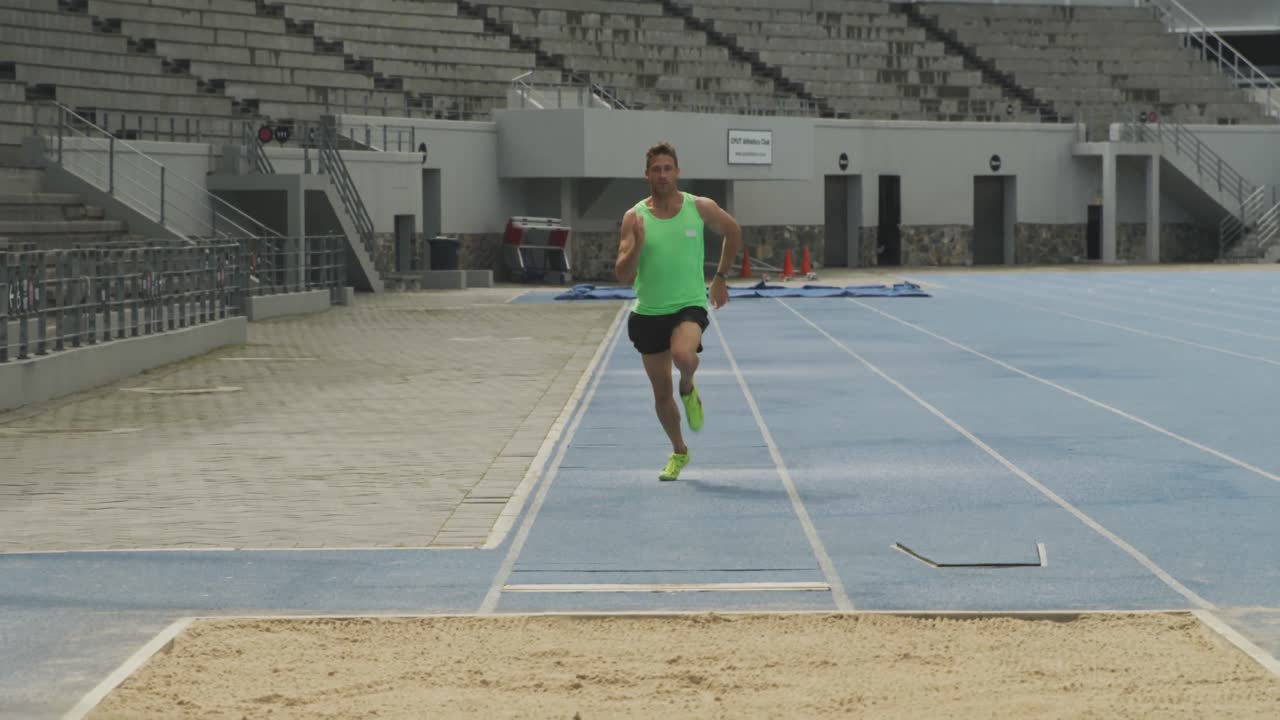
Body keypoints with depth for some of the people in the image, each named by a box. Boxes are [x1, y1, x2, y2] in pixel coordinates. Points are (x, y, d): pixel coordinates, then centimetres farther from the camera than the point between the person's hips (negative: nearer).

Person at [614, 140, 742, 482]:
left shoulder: (700, 208, -4)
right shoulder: (635, 217, -6)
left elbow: (733, 231, 16)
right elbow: (623, 275, -10)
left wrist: (721, 277, 16)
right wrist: (637, 245, -28)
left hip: (689, 305, -2)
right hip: (648, 312, 2)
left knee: (683, 355, -34)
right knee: (661, 393, 10)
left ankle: (689, 390, 2)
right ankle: (679, 452, 34)